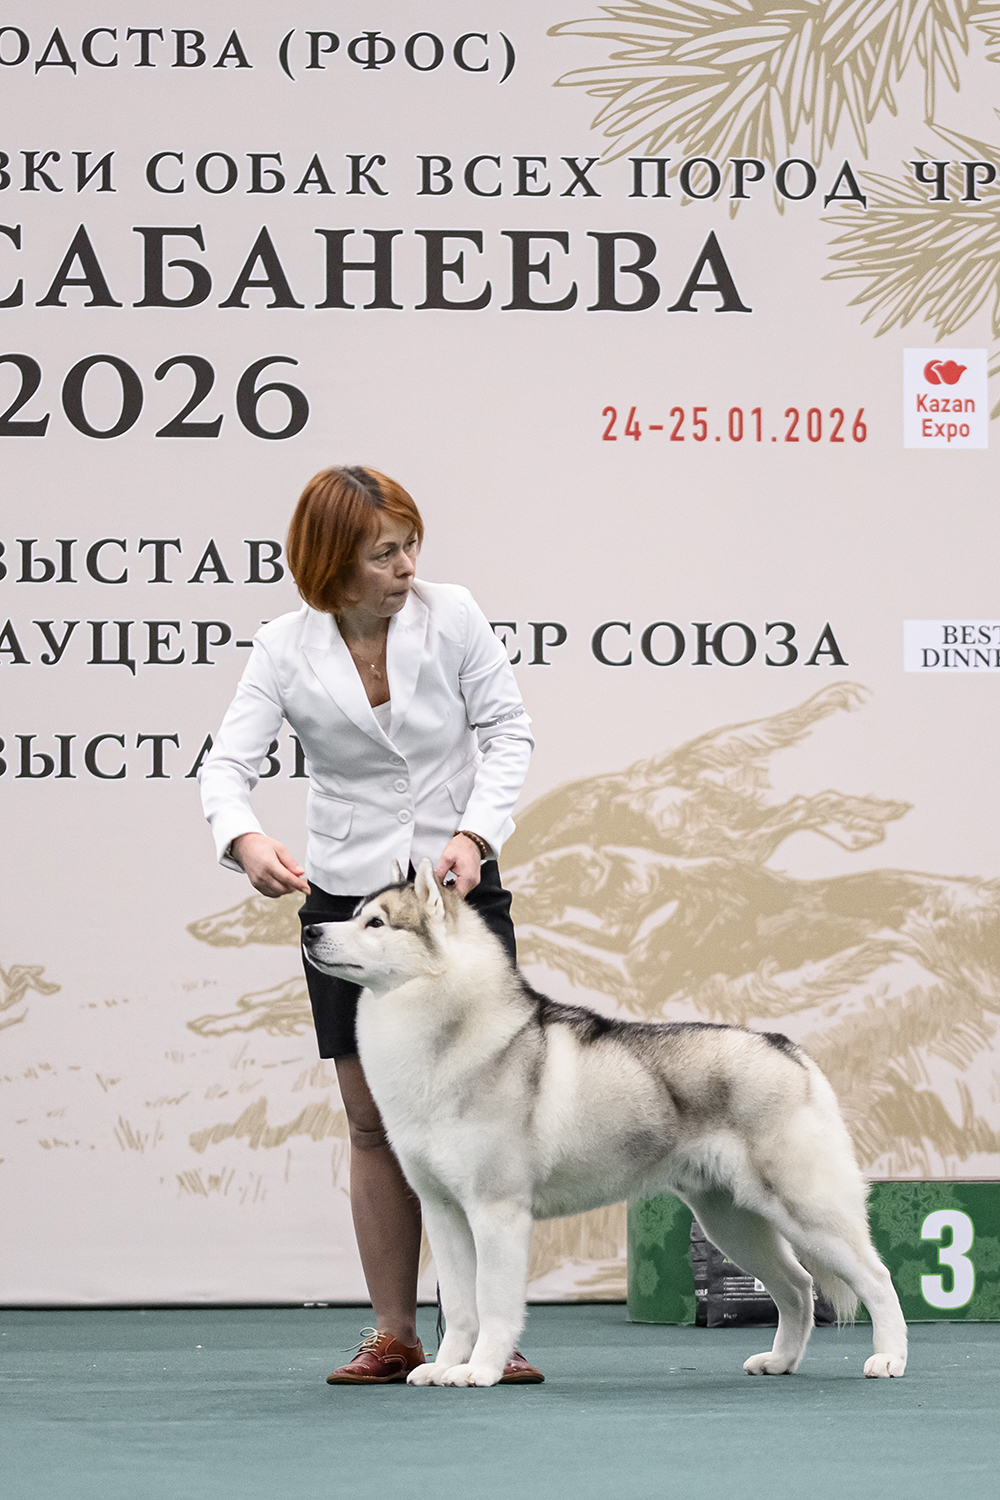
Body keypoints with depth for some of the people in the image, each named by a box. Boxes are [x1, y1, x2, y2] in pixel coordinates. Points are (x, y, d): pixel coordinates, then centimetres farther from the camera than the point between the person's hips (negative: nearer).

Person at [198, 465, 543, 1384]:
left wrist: (476, 833, -18)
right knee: (375, 1124, 5)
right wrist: (245, 840, -33)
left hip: (459, 886, -1)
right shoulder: (287, 649, -7)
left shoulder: (451, 615, -7)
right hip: (347, 893, 1)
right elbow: (229, 764, -12)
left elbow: (507, 731, -3)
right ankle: (394, 1336, 12)